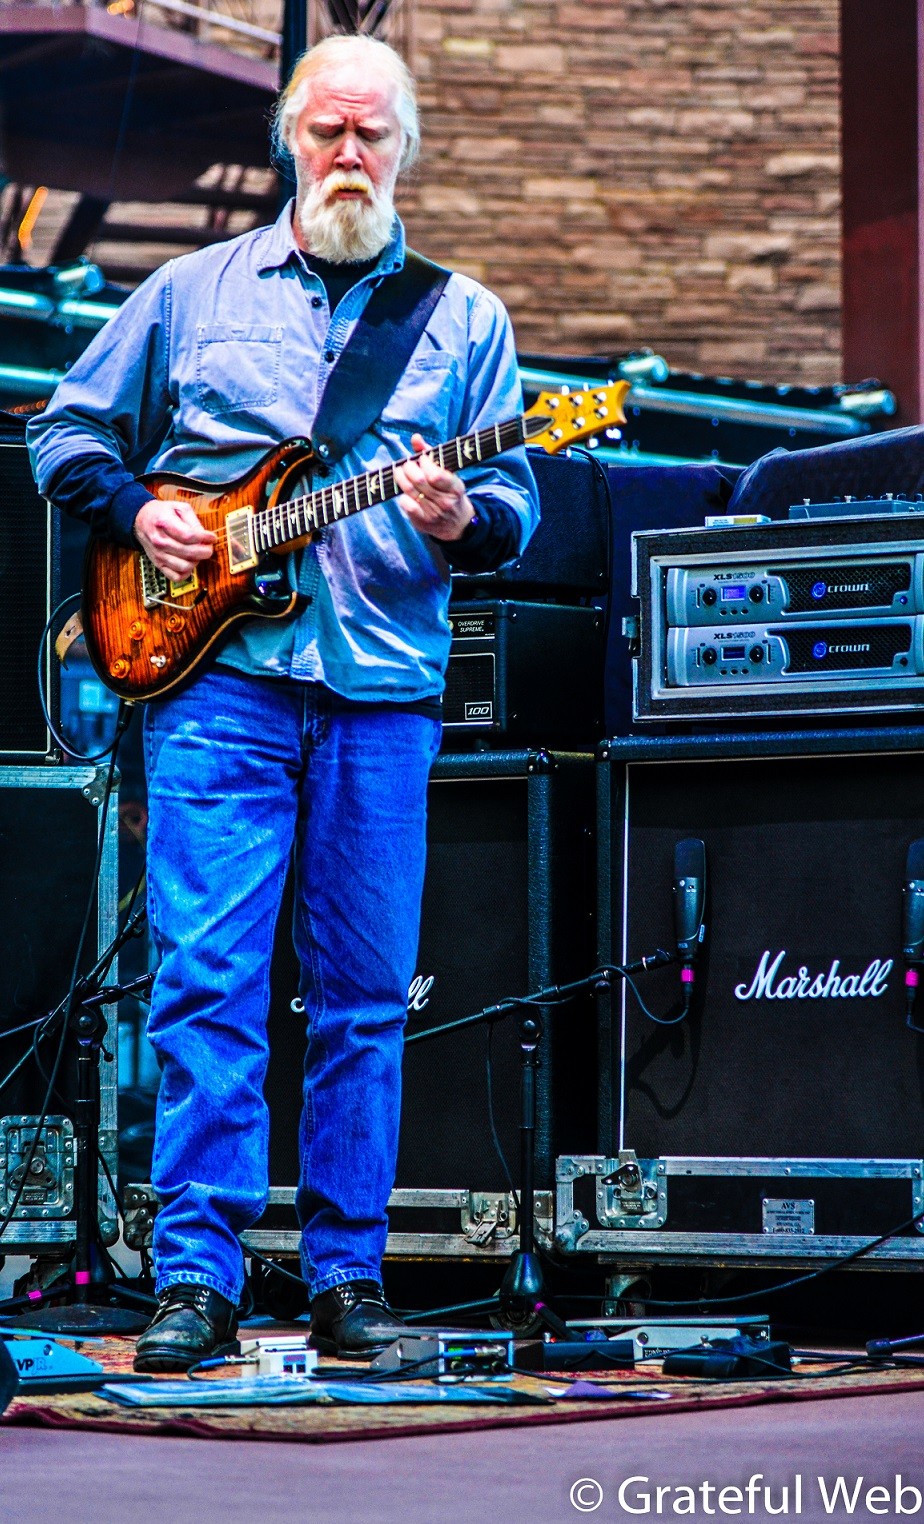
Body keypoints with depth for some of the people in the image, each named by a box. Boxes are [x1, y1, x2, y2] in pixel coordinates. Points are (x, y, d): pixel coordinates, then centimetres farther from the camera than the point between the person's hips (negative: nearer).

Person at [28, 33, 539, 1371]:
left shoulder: (465, 319, 13)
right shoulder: (193, 293, 12)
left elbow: (519, 501, 9)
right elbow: (68, 432, 18)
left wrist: (466, 523, -13)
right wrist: (134, 512, -1)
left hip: (384, 694, 1)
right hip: (216, 671, -1)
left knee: (366, 996, 3)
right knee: (206, 973, -9)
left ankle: (346, 1274, 10)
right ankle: (195, 1276, -8)